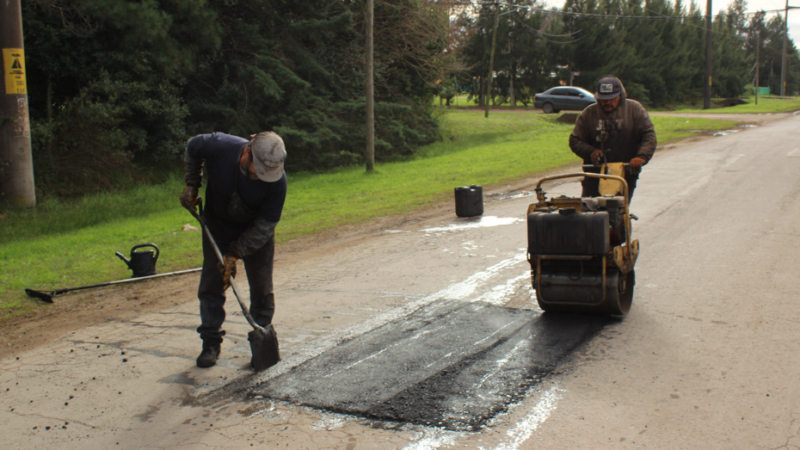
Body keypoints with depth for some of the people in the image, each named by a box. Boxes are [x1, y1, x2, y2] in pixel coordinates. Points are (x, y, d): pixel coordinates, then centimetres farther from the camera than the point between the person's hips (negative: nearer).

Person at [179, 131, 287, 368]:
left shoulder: (277, 180, -31)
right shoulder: (219, 147, -31)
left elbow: (264, 224, -23)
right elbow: (192, 147, -5)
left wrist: (235, 254, -25)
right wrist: (192, 184, -7)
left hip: (256, 234, -1)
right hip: (217, 227, 1)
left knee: (261, 287, 1)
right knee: (211, 284, 1)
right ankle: (211, 342, 11)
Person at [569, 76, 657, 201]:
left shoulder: (634, 109, 4)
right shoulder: (589, 113, 6)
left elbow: (649, 136, -3)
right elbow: (575, 140, 8)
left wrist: (641, 157, -21)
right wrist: (591, 152, -11)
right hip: (594, 175, 1)